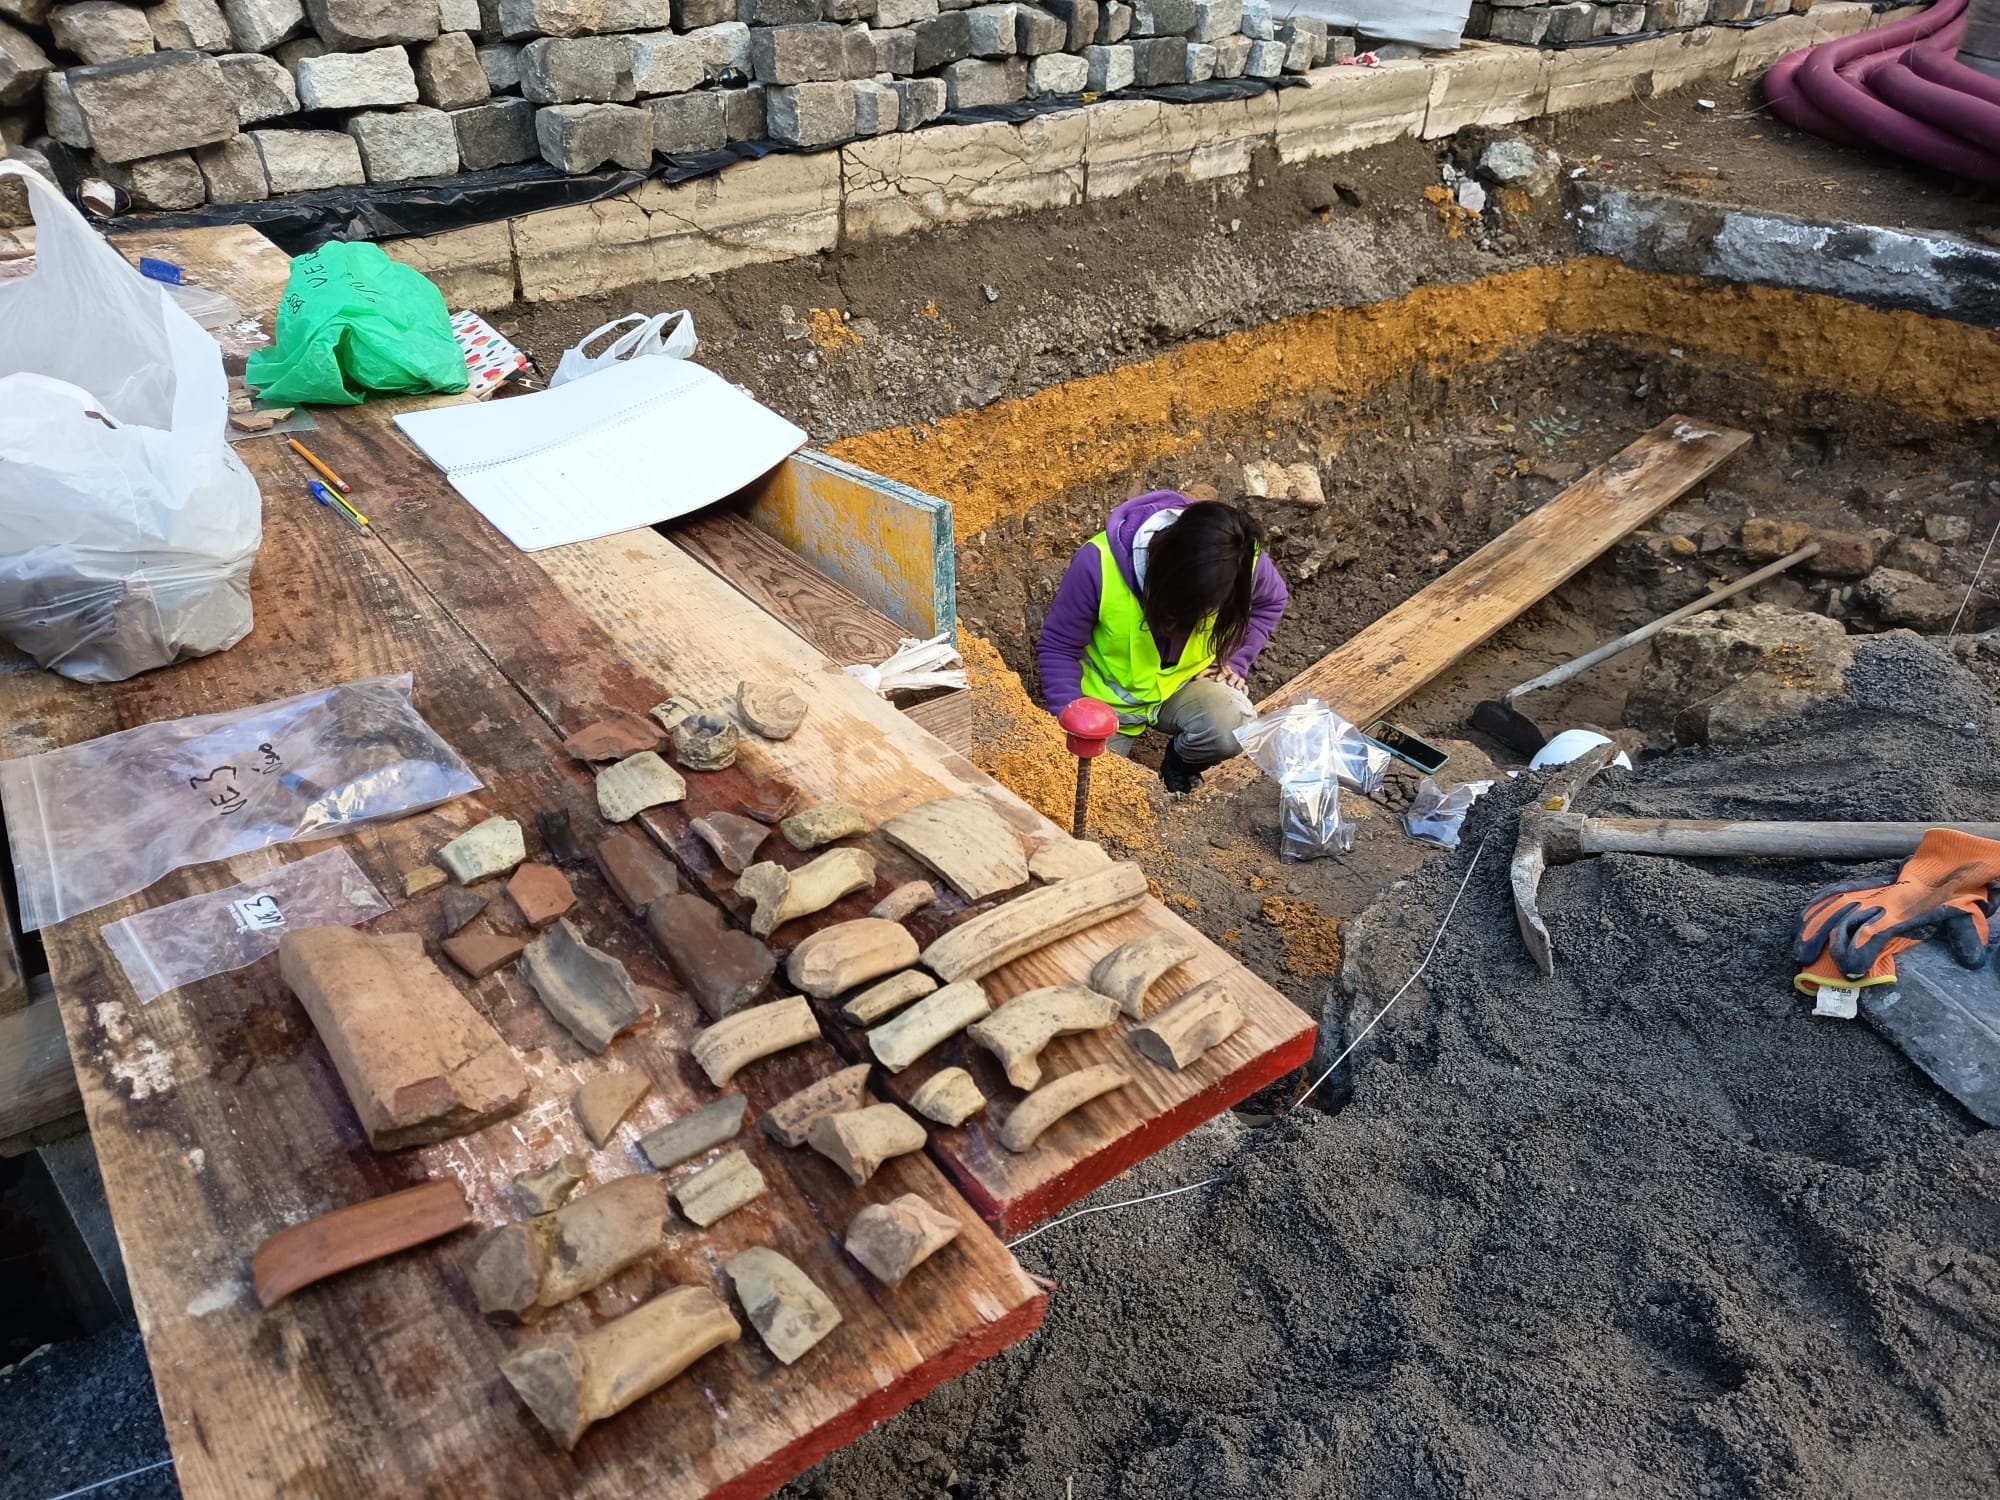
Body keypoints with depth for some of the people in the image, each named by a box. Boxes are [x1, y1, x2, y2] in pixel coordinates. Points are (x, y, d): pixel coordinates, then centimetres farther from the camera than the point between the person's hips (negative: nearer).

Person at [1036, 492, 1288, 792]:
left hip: (1183, 686, 1)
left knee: (1236, 726, -29)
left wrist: (1234, 662, -9)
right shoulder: (1099, 563, -31)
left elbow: (1270, 601, 2)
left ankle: (1178, 767, 5)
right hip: (1108, 698, -1)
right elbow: (1058, 647, -18)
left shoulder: (1243, 561, -23)